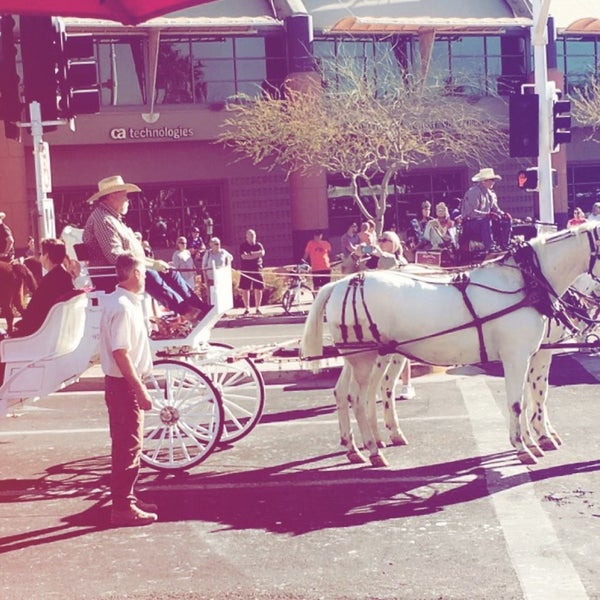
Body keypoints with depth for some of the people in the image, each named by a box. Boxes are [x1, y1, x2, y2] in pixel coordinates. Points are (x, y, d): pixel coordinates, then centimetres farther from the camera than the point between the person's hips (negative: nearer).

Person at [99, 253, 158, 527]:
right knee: (128, 447, -3)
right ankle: (123, 508, 4)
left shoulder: (122, 302, 11)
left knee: (128, 445, 17)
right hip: (125, 384, -10)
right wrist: (140, 390, -23)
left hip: (126, 383, 10)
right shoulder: (122, 307, -21)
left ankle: (127, 498, 28)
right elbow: (120, 353, -25)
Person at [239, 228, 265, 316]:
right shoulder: (243, 246, 3)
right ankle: (247, 309, 7)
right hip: (246, 270, -1)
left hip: (257, 270, 1)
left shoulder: (258, 245, 9)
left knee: (258, 289, 1)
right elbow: (243, 256, -13)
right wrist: (256, 254, -11)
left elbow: (262, 253, -10)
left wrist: (250, 254, -15)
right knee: (244, 289, -2)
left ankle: (258, 308, 11)